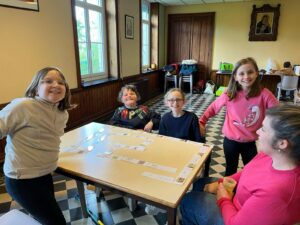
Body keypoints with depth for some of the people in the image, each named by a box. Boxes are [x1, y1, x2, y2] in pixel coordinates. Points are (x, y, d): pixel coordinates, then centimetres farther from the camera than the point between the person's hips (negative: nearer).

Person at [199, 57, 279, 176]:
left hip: (250, 142, 0)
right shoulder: (229, 94, -12)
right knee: (230, 172, 21)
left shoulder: (263, 94, -16)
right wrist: (201, 122, 2)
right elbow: (213, 107, 2)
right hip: (230, 141, 0)